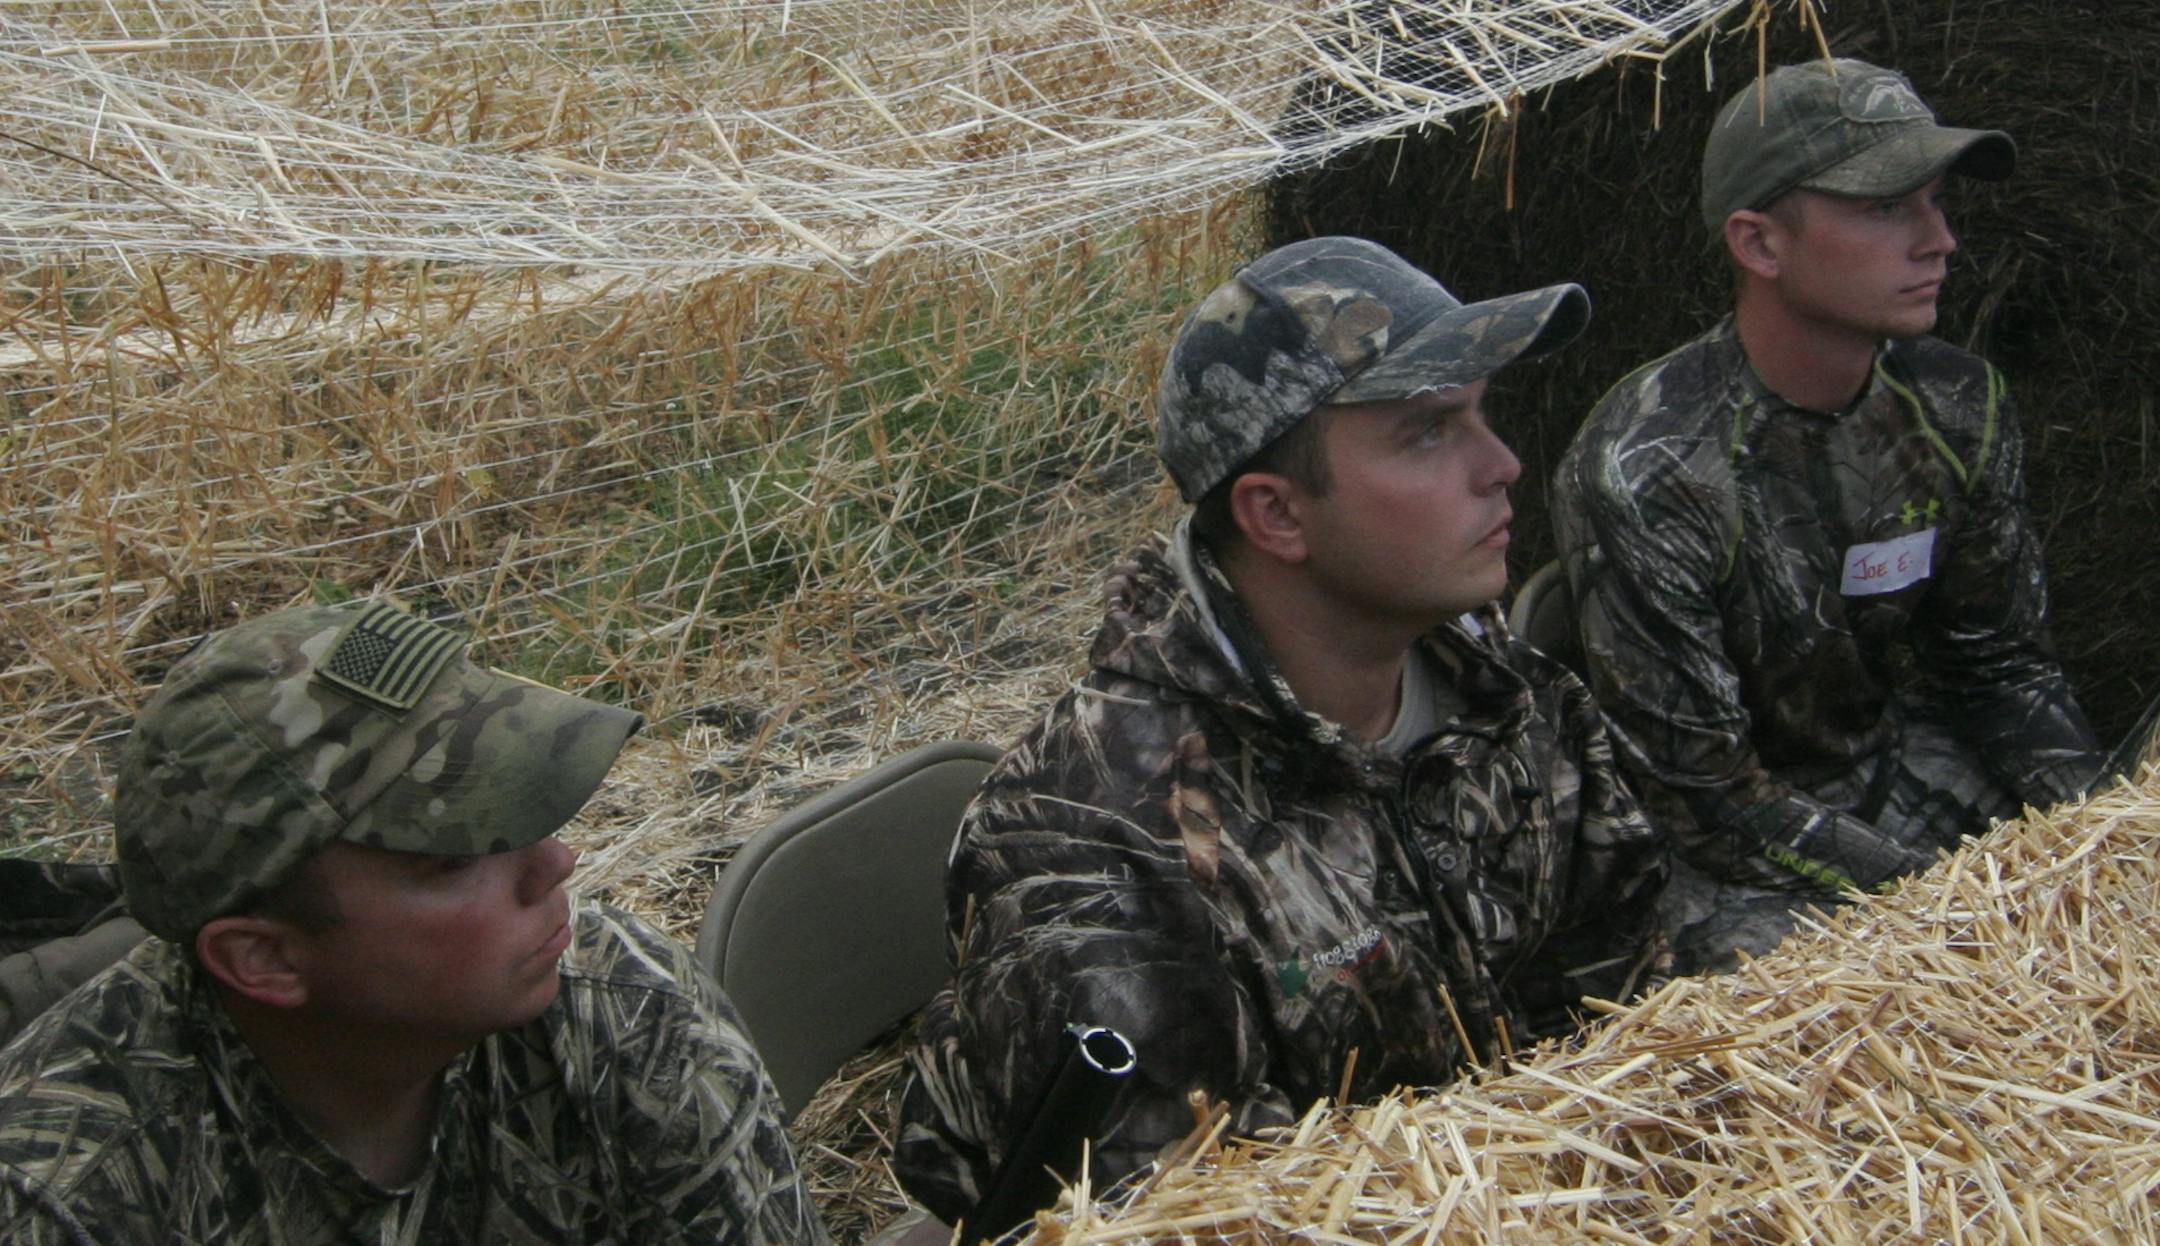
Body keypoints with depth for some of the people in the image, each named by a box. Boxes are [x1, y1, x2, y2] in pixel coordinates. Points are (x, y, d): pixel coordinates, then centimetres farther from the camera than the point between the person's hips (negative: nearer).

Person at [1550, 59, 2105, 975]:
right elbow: (1700, 790, -22)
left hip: (1903, 757, 6)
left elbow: (2000, 666, 6)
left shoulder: (1958, 408, -6)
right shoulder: (1637, 476, -26)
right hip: (1727, 854, -6)